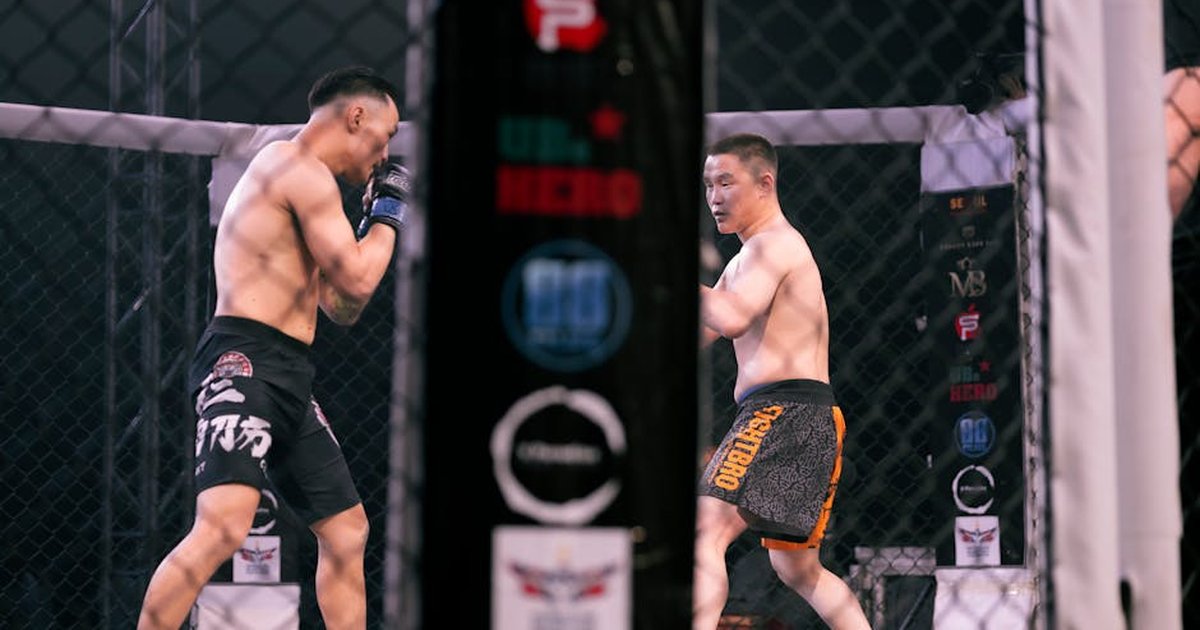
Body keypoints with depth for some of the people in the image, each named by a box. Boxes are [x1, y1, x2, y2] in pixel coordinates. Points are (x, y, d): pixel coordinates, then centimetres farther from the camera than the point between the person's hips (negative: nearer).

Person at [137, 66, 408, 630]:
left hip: (286, 379, 11)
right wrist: (389, 212, 3)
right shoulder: (304, 170, -6)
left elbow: (341, 307, 27)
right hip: (246, 363, -11)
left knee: (346, 529, 15)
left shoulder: (290, 175, 25)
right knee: (223, 527, -25)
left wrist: (377, 223, 22)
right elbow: (357, 282, -13)